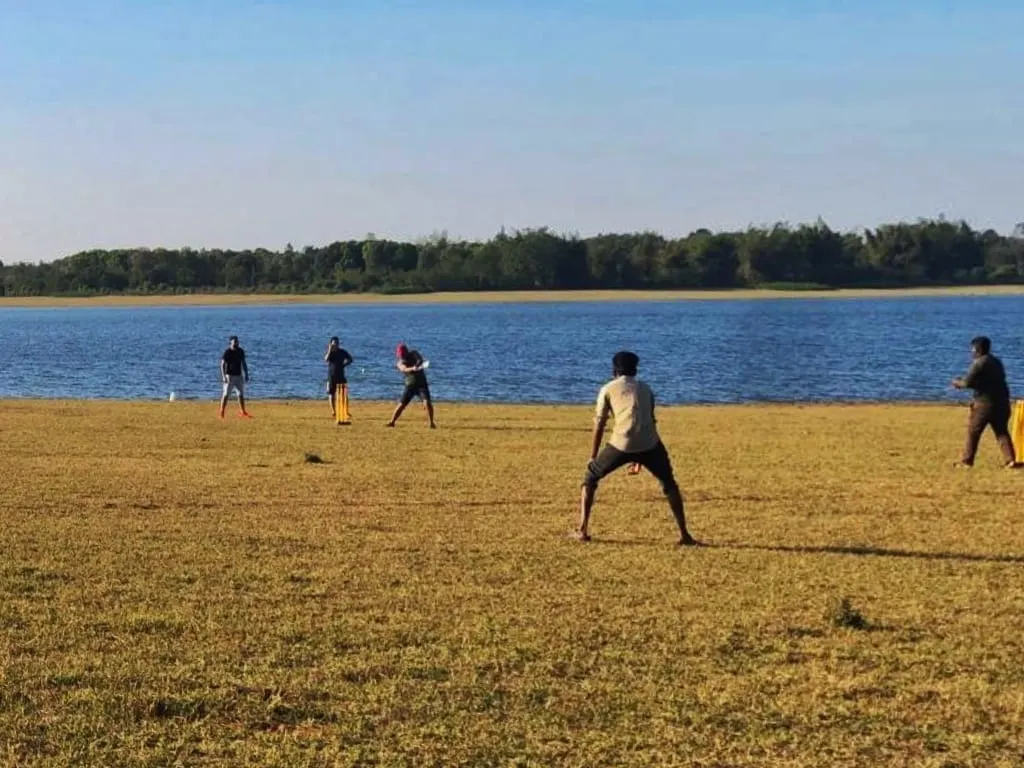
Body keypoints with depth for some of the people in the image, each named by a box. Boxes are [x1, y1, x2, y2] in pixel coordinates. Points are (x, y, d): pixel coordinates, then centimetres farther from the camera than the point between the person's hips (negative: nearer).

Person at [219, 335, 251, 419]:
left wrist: (246, 375, 12)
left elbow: (243, 363, 15)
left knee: (241, 394, 9)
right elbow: (222, 364, -13)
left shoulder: (241, 351, 7)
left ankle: (243, 412, 17)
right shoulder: (227, 352, -11)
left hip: (239, 375, 6)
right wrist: (223, 376, -21)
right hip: (229, 376, -6)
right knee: (226, 394, -7)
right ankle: (221, 413, -5)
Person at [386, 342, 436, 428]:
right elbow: (405, 369, -28)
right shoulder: (400, 363, -5)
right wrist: (412, 368, -50)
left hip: (422, 384, 0)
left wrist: (417, 364, -44)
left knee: (427, 402, -18)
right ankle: (392, 422, 11)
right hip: (410, 386, 0)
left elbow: (420, 359, -20)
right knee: (401, 405, -2)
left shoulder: (414, 354, 0)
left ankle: (431, 423, -9)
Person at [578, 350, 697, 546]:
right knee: (669, 484, 22)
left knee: (590, 477, 19)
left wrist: (593, 456, 21)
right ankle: (684, 535, 14)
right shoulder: (645, 388, 26)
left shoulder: (608, 389, 17)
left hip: (621, 444, -2)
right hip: (649, 444, 2)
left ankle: (582, 531, 10)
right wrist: (640, 457, 40)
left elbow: (599, 424, 14)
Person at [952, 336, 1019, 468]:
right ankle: (1011, 460, -3)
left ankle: (967, 461, 10)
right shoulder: (997, 362, 15)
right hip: (1001, 403, 7)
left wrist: (957, 383, 6)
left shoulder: (979, 363, -11)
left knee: (973, 432, 5)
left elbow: (967, 382, -16)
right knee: (1002, 432, 8)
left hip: (984, 404, -7)